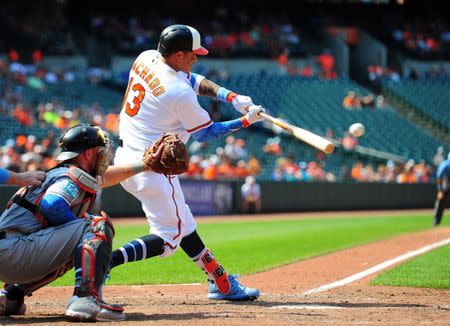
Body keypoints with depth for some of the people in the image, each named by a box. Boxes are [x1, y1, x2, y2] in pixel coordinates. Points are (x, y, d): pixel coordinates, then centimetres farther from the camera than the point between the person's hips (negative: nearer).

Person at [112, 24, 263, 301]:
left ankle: (221, 283, 23)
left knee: (183, 225, 16)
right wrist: (247, 121, 3)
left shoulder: (146, 58, 2)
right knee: (169, 237, -1)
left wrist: (230, 96, 2)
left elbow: (193, 80, 15)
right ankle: (104, 262, -17)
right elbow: (204, 133, -5)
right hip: (152, 168, -10)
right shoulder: (180, 94, -21)